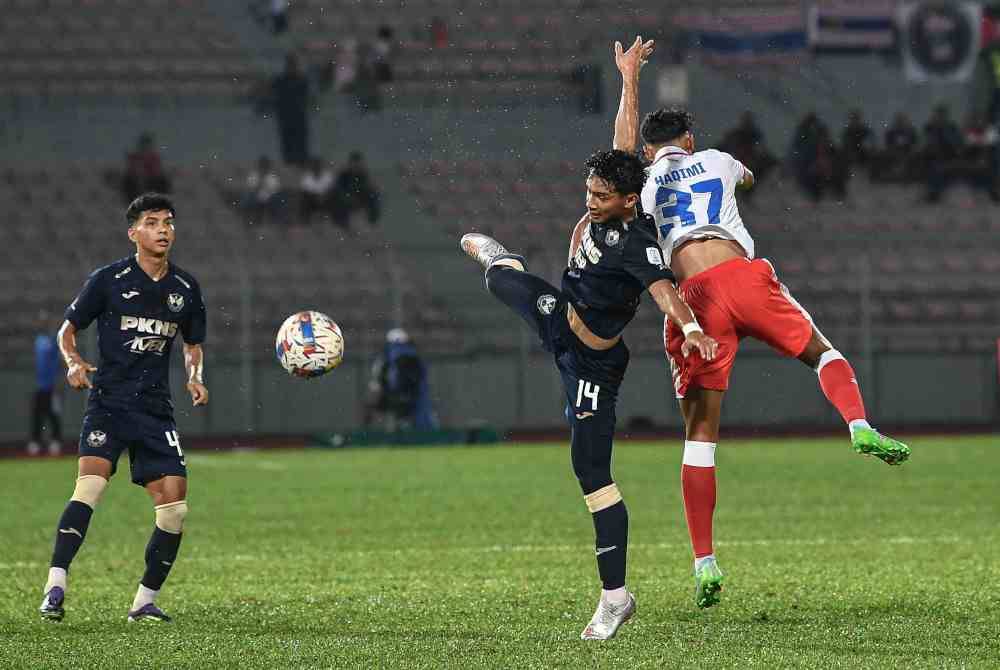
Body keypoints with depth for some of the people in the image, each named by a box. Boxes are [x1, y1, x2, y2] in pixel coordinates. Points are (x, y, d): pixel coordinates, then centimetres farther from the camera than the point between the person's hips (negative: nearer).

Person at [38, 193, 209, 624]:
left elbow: (193, 345, 24)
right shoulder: (108, 280, -2)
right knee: (91, 483, -26)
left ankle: (144, 602, 12)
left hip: (156, 409, 4)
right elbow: (67, 330, 6)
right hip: (108, 402, -4)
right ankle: (55, 588, -27)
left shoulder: (185, 289, 10)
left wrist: (195, 378, 3)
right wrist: (74, 363, -14)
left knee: (174, 506, -3)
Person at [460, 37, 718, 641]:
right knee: (507, 281, 32)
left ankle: (616, 596, -8)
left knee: (592, 472, -10)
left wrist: (690, 327, -68)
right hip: (561, 317, 8)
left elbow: (665, 290, -49)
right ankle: (492, 254, 76)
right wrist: (629, 76, 9)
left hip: (591, 360, -8)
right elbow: (625, 139, 4)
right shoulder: (605, 208, -8)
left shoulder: (638, 243, -31)